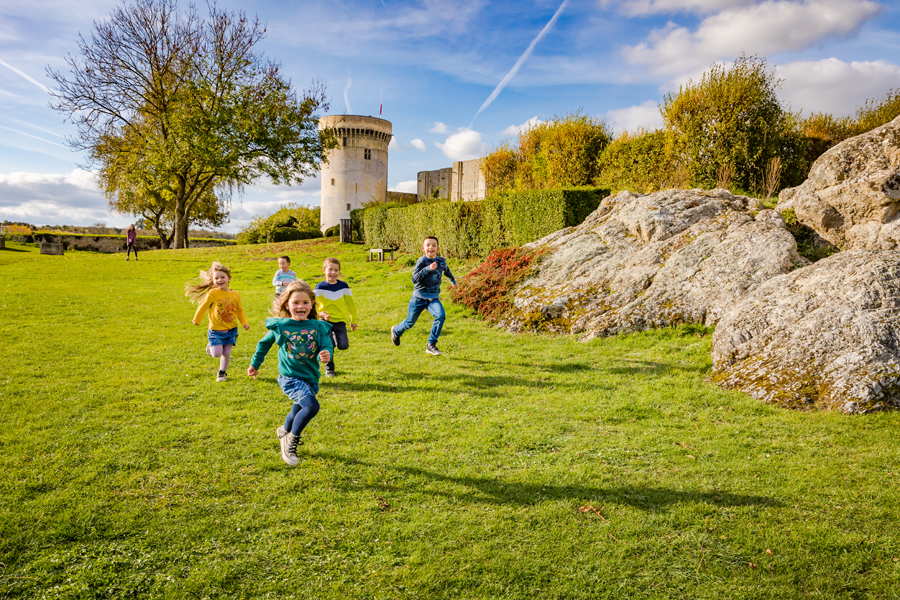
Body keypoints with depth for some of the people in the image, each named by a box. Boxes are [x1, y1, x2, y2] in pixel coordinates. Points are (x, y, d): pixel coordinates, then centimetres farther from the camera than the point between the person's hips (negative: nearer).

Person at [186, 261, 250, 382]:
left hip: (231, 330, 3)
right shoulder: (212, 294, -15)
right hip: (216, 330, -3)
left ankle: (222, 373, 28)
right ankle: (210, 347, 29)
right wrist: (196, 320, 7)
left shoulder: (235, 295, -2)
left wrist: (244, 322, 0)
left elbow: (240, 310, 10)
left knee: (226, 353, 4)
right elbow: (202, 307, -3)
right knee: (216, 354, -7)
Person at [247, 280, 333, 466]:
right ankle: (291, 441, -3)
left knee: (299, 413, 23)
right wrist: (255, 364, 22)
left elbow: (327, 347, -10)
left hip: (310, 378, 4)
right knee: (312, 406, -26)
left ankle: (284, 431, 58)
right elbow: (264, 344, 12)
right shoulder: (279, 326, -6)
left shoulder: (318, 327, -4)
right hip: (290, 377, -4)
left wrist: (326, 355, -34)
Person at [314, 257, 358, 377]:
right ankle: (329, 369, 13)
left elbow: (350, 304, 12)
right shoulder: (320, 287, -2)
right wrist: (320, 313, -22)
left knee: (343, 346, -14)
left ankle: (336, 340, 24)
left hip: (340, 321, 2)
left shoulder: (343, 286, 4)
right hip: (326, 321, -1)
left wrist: (353, 320, 14)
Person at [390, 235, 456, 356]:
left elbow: (446, 270, 25)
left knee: (441, 315, -24)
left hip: (433, 298, 3)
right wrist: (428, 269, -35)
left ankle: (431, 345, -15)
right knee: (410, 323, 11)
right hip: (419, 297, -3)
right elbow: (414, 279, -25)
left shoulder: (441, 261, 0)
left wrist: (453, 281, 41)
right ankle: (396, 331, 46)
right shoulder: (422, 261, -15)